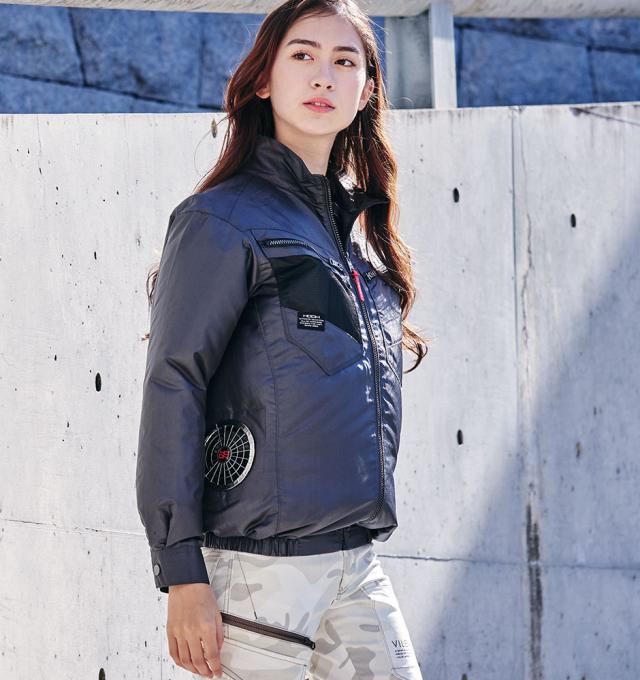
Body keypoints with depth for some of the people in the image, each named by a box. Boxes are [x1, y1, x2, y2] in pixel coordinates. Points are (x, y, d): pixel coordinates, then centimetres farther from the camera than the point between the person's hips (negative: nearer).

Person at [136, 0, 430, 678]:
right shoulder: (224, 221, -6)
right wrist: (183, 573, -16)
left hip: (357, 563, 7)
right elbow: (172, 391, -11)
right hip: (260, 564, -7)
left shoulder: (361, 229, 16)